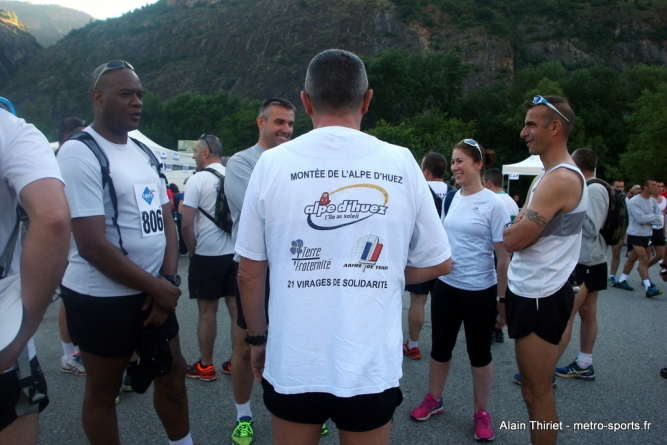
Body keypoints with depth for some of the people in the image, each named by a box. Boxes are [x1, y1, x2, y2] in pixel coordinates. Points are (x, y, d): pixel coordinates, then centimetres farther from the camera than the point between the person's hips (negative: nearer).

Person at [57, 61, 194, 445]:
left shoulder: (144, 152, 10)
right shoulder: (80, 154, -14)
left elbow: (166, 221, 9)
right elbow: (92, 245, -21)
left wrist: (168, 280, -5)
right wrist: (157, 287, -14)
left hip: (154, 291, 7)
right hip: (102, 298, -7)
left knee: (173, 373, 19)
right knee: (104, 390, 12)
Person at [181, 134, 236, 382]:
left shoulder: (198, 180, -10)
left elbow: (187, 224, -15)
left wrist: (192, 250, 0)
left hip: (207, 255, -5)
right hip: (235, 252, 5)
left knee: (208, 310, 5)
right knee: (236, 307, 11)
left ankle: (205, 366, 18)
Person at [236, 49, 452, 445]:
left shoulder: (272, 163, -7)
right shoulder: (401, 163, -6)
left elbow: (250, 272, -2)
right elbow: (439, 263, 2)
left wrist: (257, 338, 12)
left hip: (292, 362, 0)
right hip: (371, 364, 0)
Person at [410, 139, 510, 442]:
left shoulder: (493, 204, -13)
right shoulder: (451, 198, 3)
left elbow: (503, 255, -10)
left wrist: (502, 297, -8)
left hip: (480, 291, -4)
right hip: (445, 286, 5)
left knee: (479, 352, 12)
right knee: (440, 347, 15)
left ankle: (481, 411, 32)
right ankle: (434, 399, 37)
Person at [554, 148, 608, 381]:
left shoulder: (593, 190, -18)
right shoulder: (592, 188, 10)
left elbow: (591, 229, -23)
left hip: (585, 263, -10)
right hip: (588, 260, 10)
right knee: (587, 313, 15)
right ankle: (584, 365, 26)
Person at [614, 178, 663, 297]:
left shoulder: (653, 201, 6)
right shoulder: (634, 201, -15)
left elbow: (660, 218, -1)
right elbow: (640, 218, -23)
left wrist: (647, 219, -16)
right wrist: (654, 216, -8)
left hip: (648, 235, 7)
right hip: (636, 234, -7)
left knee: (632, 258, 12)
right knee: (644, 260, -10)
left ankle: (622, 280, 23)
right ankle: (648, 287, -9)